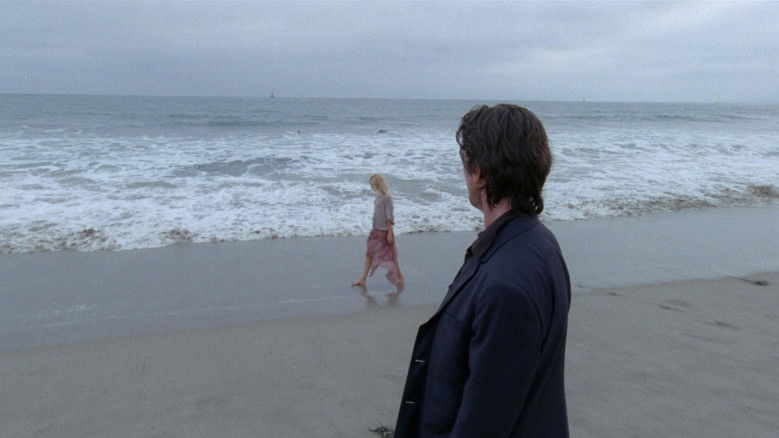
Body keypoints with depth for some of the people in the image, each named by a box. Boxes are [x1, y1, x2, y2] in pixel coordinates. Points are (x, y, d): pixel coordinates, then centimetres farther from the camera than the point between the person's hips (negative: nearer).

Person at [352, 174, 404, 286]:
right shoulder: (378, 196, 6)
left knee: (389, 255, 4)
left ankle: (400, 277, 22)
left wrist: (390, 233, -18)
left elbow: (389, 217, -18)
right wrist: (374, 228, 18)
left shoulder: (386, 197, -19)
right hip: (376, 230, 9)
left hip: (384, 231, -9)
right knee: (369, 253, 9)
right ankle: (362, 279, 14)